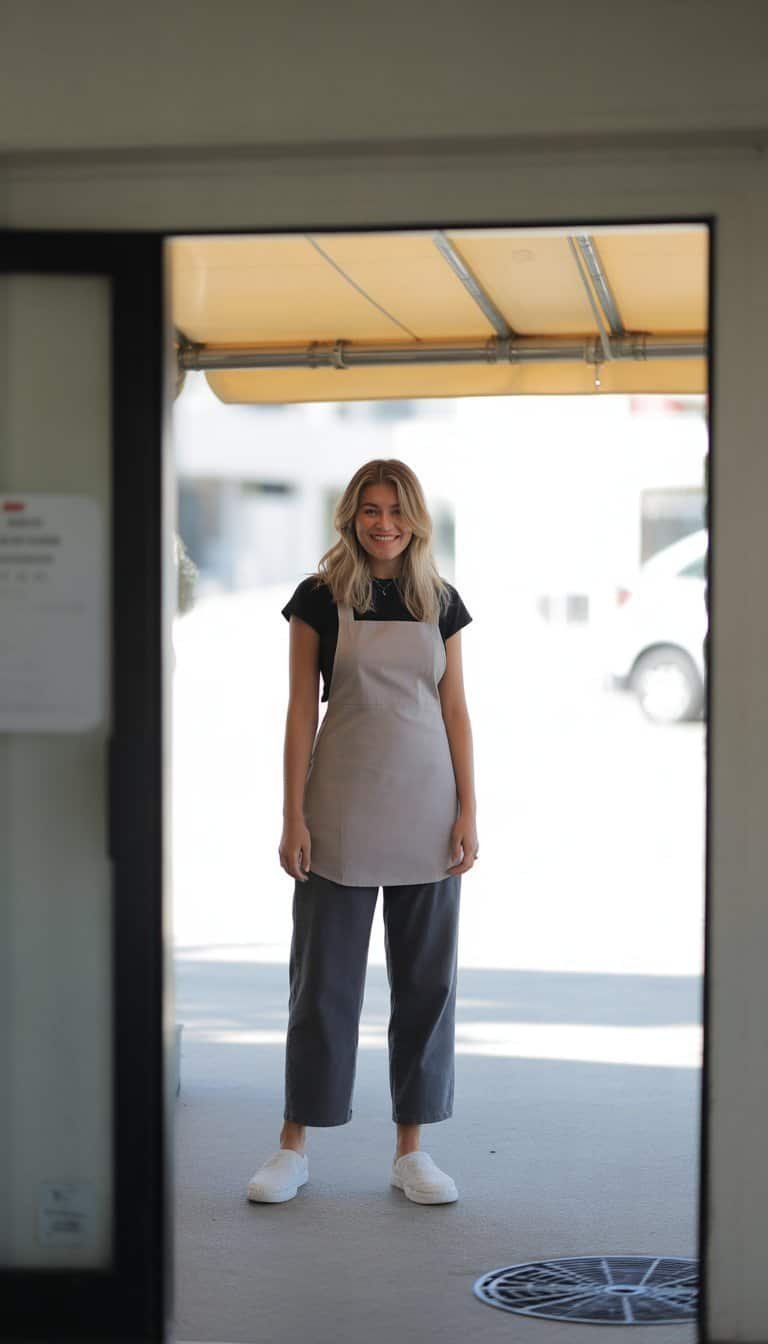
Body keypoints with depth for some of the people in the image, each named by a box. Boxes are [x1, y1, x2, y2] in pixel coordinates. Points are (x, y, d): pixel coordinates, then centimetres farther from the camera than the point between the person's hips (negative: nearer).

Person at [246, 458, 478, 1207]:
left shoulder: (441, 603, 7)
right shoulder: (321, 599, 0)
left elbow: (455, 710, 7)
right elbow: (301, 709, -2)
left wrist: (468, 811, 0)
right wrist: (293, 815, -7)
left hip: (426, 809, 3)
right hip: (342, 808, -2)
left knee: (427, 977, 5)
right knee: (323, 976, 3)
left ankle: (411, 1148, 15)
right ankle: (294, 1145, 13)